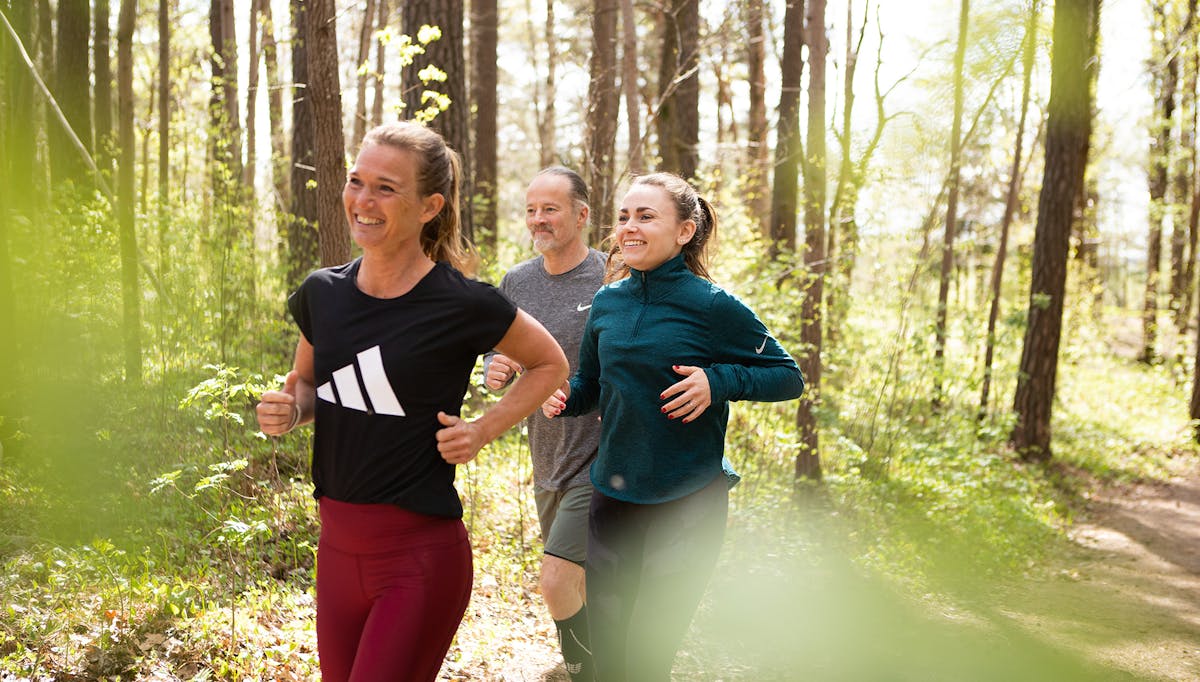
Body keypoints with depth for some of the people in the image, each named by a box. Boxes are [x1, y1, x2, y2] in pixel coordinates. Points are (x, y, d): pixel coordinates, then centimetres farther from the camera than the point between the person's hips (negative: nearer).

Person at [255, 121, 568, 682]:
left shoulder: (462, 305, -13)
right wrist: (288, 408, -3)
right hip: (337, 545, 6)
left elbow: (549, 364, 4)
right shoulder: (322, 293, 1)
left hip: (420, 555, -6)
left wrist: (483, 430, -9)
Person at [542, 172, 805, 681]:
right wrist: (562, 396, -5)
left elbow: (789, 376, -4)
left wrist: (718, 381, -19)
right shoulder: (607, 303, 4)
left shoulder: (711, 306, -11)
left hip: (686, 505, -5)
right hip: (613, 499, 5)